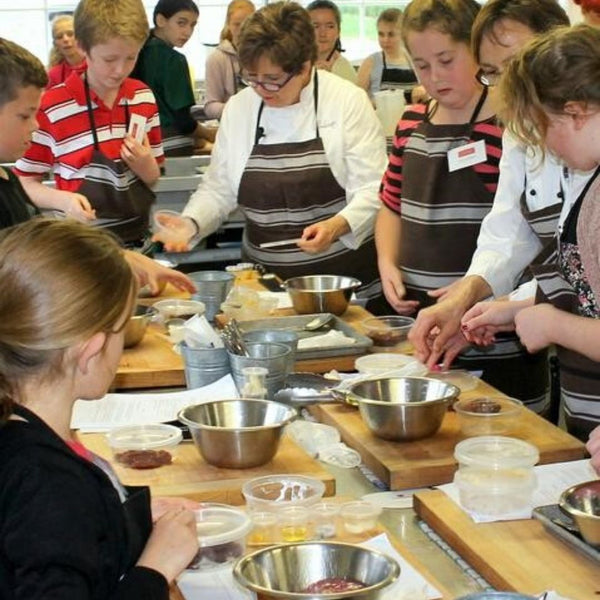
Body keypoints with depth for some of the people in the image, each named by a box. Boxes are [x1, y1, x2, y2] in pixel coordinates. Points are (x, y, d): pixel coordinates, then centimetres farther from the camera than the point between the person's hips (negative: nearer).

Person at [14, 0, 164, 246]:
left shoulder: (144, 98, 2)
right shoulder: (51, 107, -13)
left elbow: (153, 179, 10)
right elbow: (25, 184, -5)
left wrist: (146, 166, -11)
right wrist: (63, 200, -24)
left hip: (137, 238, 4)